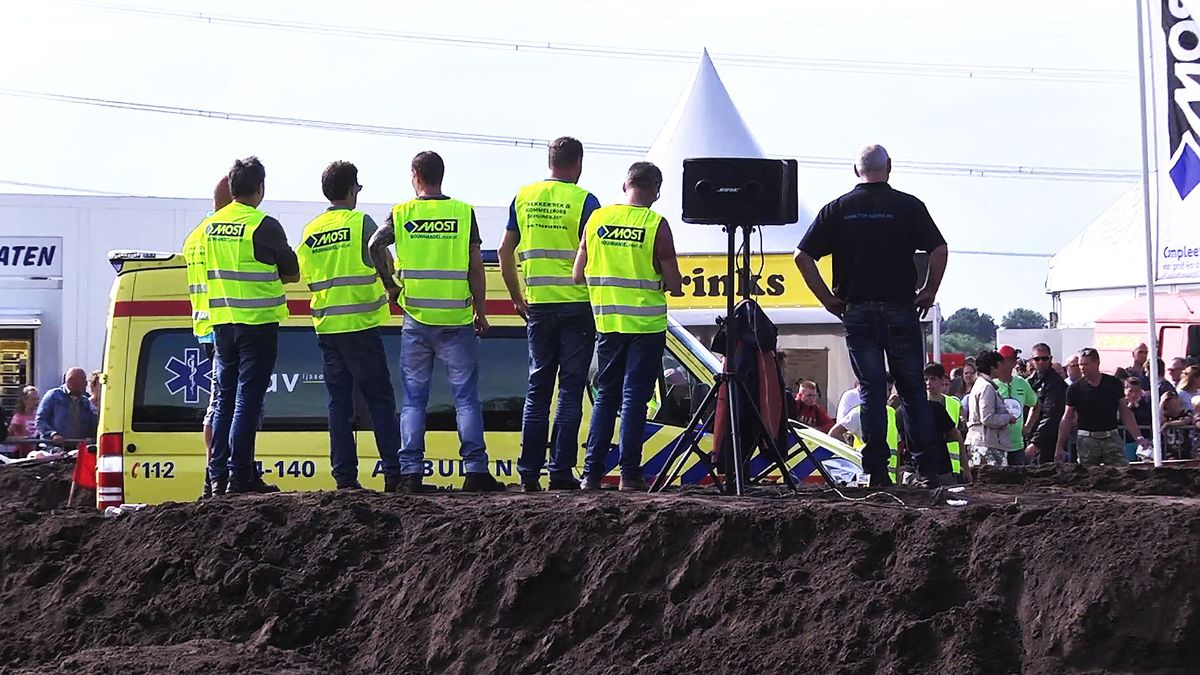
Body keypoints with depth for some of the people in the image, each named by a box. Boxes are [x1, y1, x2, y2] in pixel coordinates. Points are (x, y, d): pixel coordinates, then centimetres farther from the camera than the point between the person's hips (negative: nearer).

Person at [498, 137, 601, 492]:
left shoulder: (524, 197, 6)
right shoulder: (584, 200, -7)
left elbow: (505, 251, 9)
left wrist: (517, 297, 16)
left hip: (538, 305, 4)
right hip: (577, 305, -4)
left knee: (537, 387, 10)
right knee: (570, 388, 1)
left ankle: (529, 473, 8)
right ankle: (561, 471, -2)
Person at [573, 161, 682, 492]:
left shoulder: (597, 219, 2)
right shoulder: (656, 224, -9)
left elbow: (578, 275, 6)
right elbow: (674, 284, -8)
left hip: (607, 322, 3)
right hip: (646, 324, -3)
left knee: (605, 395, 12)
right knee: (634, 397, 1)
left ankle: (592, 472, 8)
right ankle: (629, 473, 0)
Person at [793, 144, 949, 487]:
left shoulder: (838, 208, 4)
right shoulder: (908, 206, -1)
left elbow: (802, 256, 0)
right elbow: (939, 249, -10)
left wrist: (828, 299, 5)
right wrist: (929, 292, 1)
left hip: (857, 312, 1)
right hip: (901, 310, -1)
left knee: (871, 391, 3)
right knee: (913, 391, 6)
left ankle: (876, 471, -2)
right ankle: (927, 469, 3)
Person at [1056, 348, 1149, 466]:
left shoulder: (1113, 384, 4)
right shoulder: (1075, 389, 2)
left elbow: (1125, 412, 8)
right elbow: (1067, 419, 6)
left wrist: (1138, 437, -1)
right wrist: (1059, 447, 1)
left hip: (1111, 438, 0)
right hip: (1087, 439, 0)